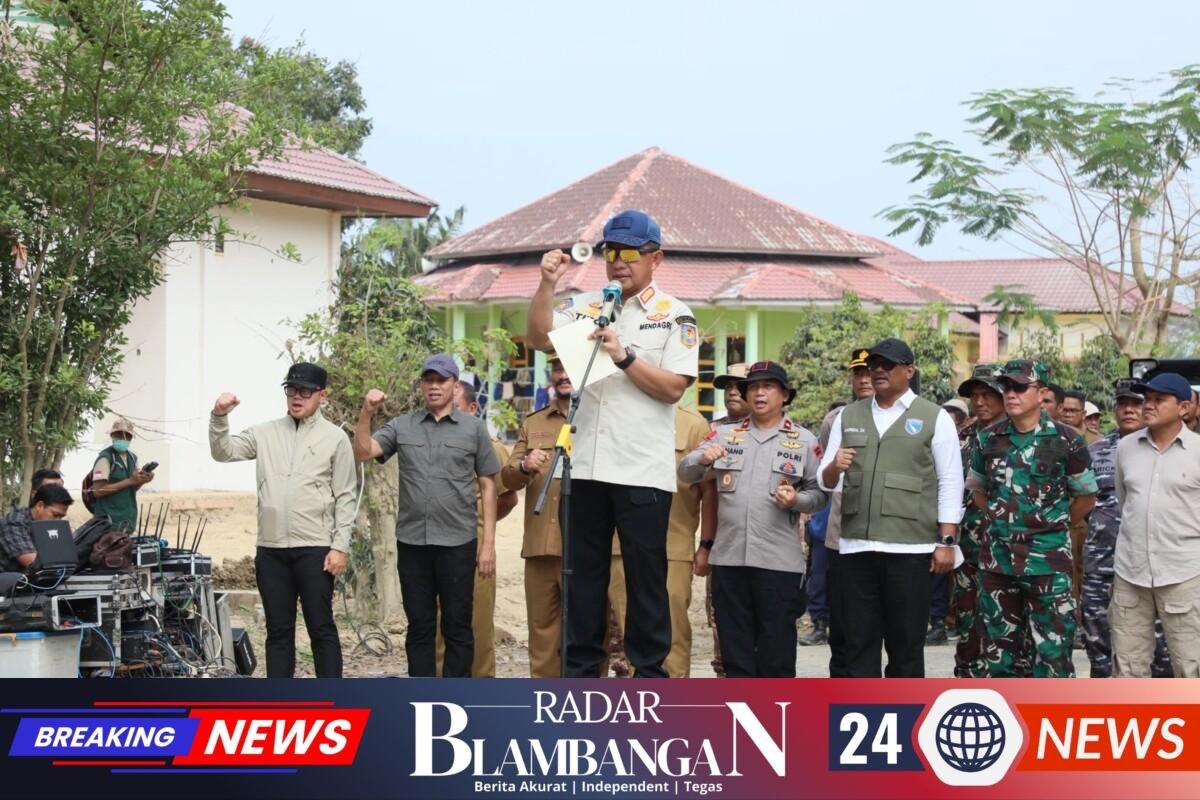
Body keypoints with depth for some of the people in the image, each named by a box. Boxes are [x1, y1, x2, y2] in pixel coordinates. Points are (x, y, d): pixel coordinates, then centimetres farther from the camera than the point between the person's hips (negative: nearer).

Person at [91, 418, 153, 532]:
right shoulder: (105, 457, -12)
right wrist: (129, 481, -20)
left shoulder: (132, 457, 12)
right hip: (110, 519, -7)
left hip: (129, 518, 7)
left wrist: (142, 480, -3)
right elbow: (98, 490, -20)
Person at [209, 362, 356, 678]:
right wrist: (219, 417, -12)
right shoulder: (265, 433, 11)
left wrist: (340, 546, -7)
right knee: (278, 630, 9)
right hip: (271, 548, 4)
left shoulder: (335, 438, 1)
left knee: (321, 628, -1)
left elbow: (345, 498, 0)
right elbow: (223, 452, 5)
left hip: (314, 548, -4)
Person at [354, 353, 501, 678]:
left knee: (457, 627, 3)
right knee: (419, 627, 8)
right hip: (412, 542, 2)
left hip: (458, 543, -2)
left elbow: (487, 487, 4)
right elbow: (363, 452, -2)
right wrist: (366, 413, -16)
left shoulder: (474, 428, 4)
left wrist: (489, 542, -1)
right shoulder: (402, 426, 8)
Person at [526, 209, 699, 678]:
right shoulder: (587, 308, 12)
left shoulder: (674, 316, 1)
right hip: (588, 466, 4)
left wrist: (624, 356, -16)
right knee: (583, 571, 9)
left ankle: (649, 672, 8)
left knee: (646, 575, 1)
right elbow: (538, 338, -1)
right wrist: (547, 285, -12)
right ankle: (580, 670, 17)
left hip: (643, 471, -4)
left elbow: (673, 388, -8)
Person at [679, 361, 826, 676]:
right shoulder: (725, 435, 13)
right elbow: (686, 473, 8)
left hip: (779, 561, -2)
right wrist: (703, 459, -14)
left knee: (776, 649, -1)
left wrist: (797, 500, -14)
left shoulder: (804, 441, 8)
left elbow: (818, 492, 7)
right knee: (735, 648, 7)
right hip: (729, 557, 2)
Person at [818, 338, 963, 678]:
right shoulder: (848, 417, 14)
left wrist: (947, 542, -7)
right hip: (855, 548, 4)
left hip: (909, 550, -3)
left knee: (906, 644, 2)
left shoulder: (934, 418, 3)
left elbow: (950, 483, 0)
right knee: (859, 642, 6)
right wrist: (834, 468, -10)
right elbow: (826, 482, 14)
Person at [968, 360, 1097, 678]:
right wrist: (1003, 520, 12)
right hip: (997, 558, 4)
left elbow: (1086, 496, 5)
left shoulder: (1066, 440, -6)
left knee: (1053, 651, -5)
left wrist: (1053, 525, 7)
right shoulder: (988, 439, 5)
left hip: (1047, 559, -4)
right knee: (999, 650, 11)